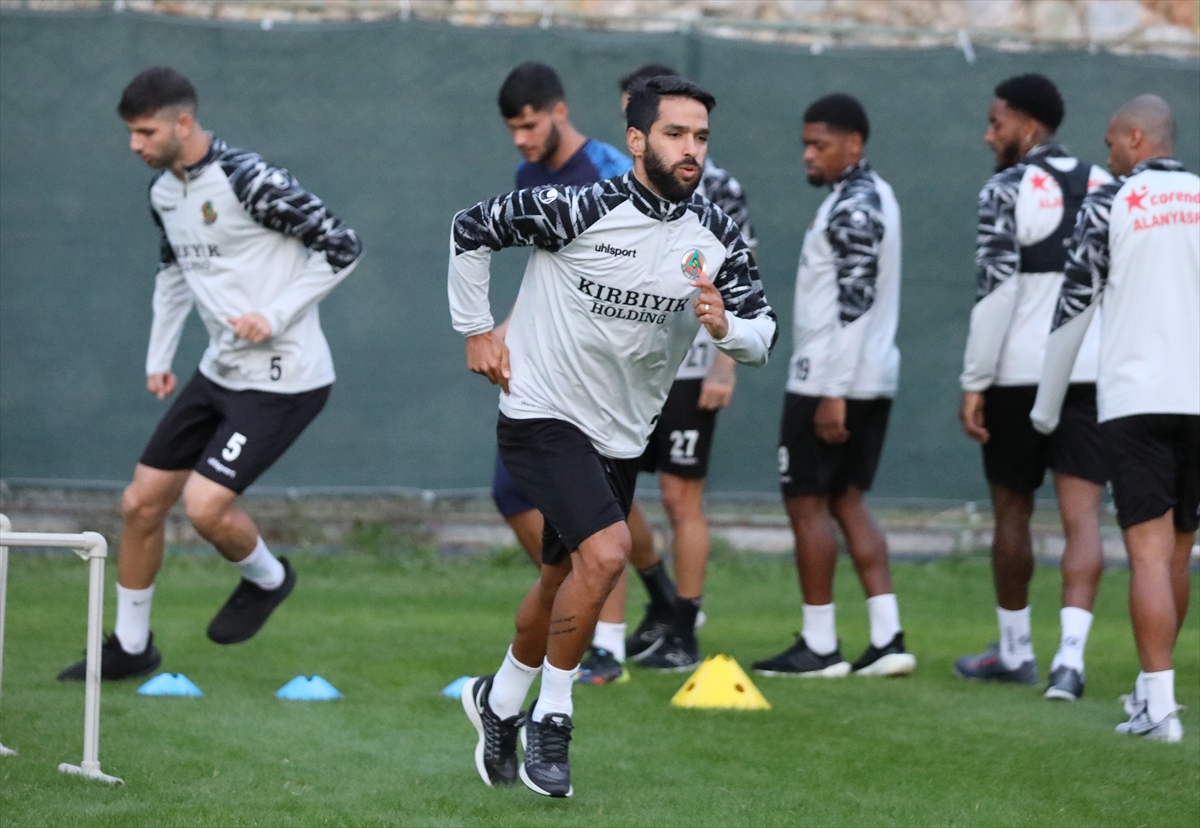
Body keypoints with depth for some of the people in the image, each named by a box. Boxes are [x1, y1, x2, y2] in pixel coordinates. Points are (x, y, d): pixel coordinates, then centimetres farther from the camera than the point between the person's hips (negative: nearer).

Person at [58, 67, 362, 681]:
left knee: (205, 504, -19)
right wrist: (159, 358, 21)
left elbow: (341, 246, -17)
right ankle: (130, 646, 23)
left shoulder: (247, 180, -20)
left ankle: (266, 578, 13)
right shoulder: (163, 193, 6)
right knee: (140, 503, 7)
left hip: (283, 378, -8)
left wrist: (275, 316, -20)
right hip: (221, 372, 8)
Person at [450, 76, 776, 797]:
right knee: (606, 550, -25)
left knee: (565, 582, 17)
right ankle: (550, 719, -8)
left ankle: (500, 702, 42)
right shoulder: (577, 209, -19)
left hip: (621, 438, 6)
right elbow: (472, 229, -6)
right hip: (543, 414, -6)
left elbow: (764, 332, -1)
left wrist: (725, 326, -23)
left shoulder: (718, 238, -5)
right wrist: (476, 329, -2)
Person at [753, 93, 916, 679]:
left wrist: (834, 394, -23)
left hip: (831, 382, -10)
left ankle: (819, 646, 1)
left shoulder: (852, 208, -15)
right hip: (874, 379, 10)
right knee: (847, 503, 12)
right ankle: (887, 638, 6)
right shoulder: (874, 198, 16)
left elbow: (853, 306, -22)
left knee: (807, 502, -2)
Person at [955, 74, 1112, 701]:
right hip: (1095, 372, 4)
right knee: (1081, 516, -2)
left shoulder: (1008, 191, -7)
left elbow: (995, 293, -12)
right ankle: (1070, 655, -15)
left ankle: (1015, 650, 24)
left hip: (1021, 374, -4)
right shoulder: (1103, 188, 10)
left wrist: (975, 383, -9)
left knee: (1012, 512, 12)